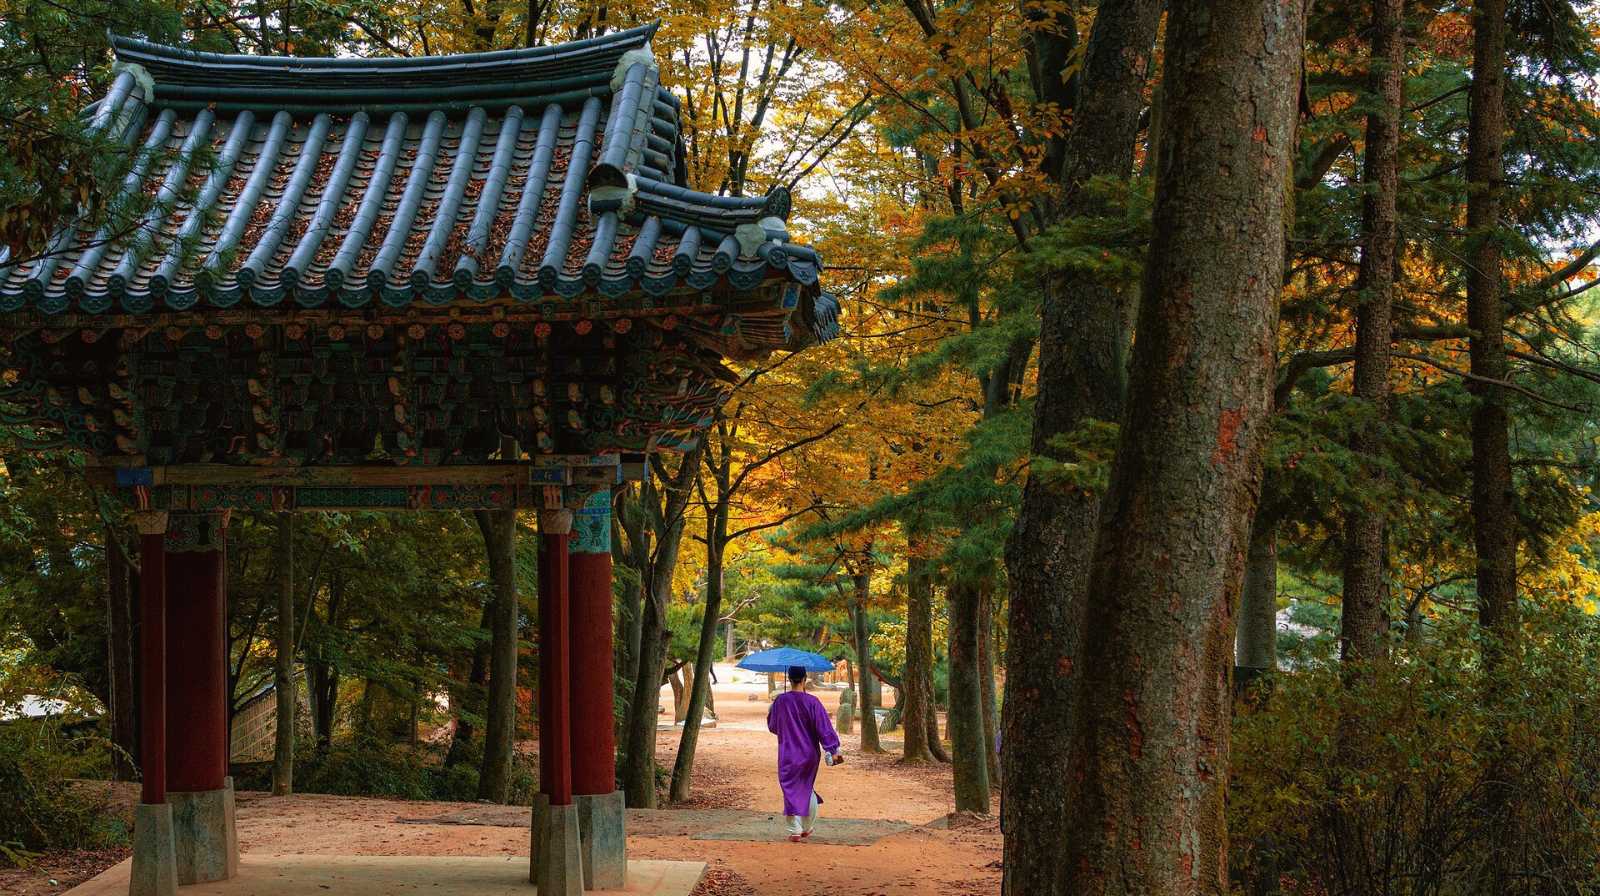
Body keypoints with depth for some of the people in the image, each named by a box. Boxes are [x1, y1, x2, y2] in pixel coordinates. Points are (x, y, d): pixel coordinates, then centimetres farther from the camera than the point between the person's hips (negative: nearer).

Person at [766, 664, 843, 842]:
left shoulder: (780, 701, -8)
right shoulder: (812, 701, -11)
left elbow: (772, 726, 6)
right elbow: (824, 727, -12)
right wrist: (833, 750, -10)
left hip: (788, 755, -1)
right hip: (809, 754, 1)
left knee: (791, 791, 2)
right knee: (808, 789, 18)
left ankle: (795, 831, -6)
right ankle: (808, 828, 26)